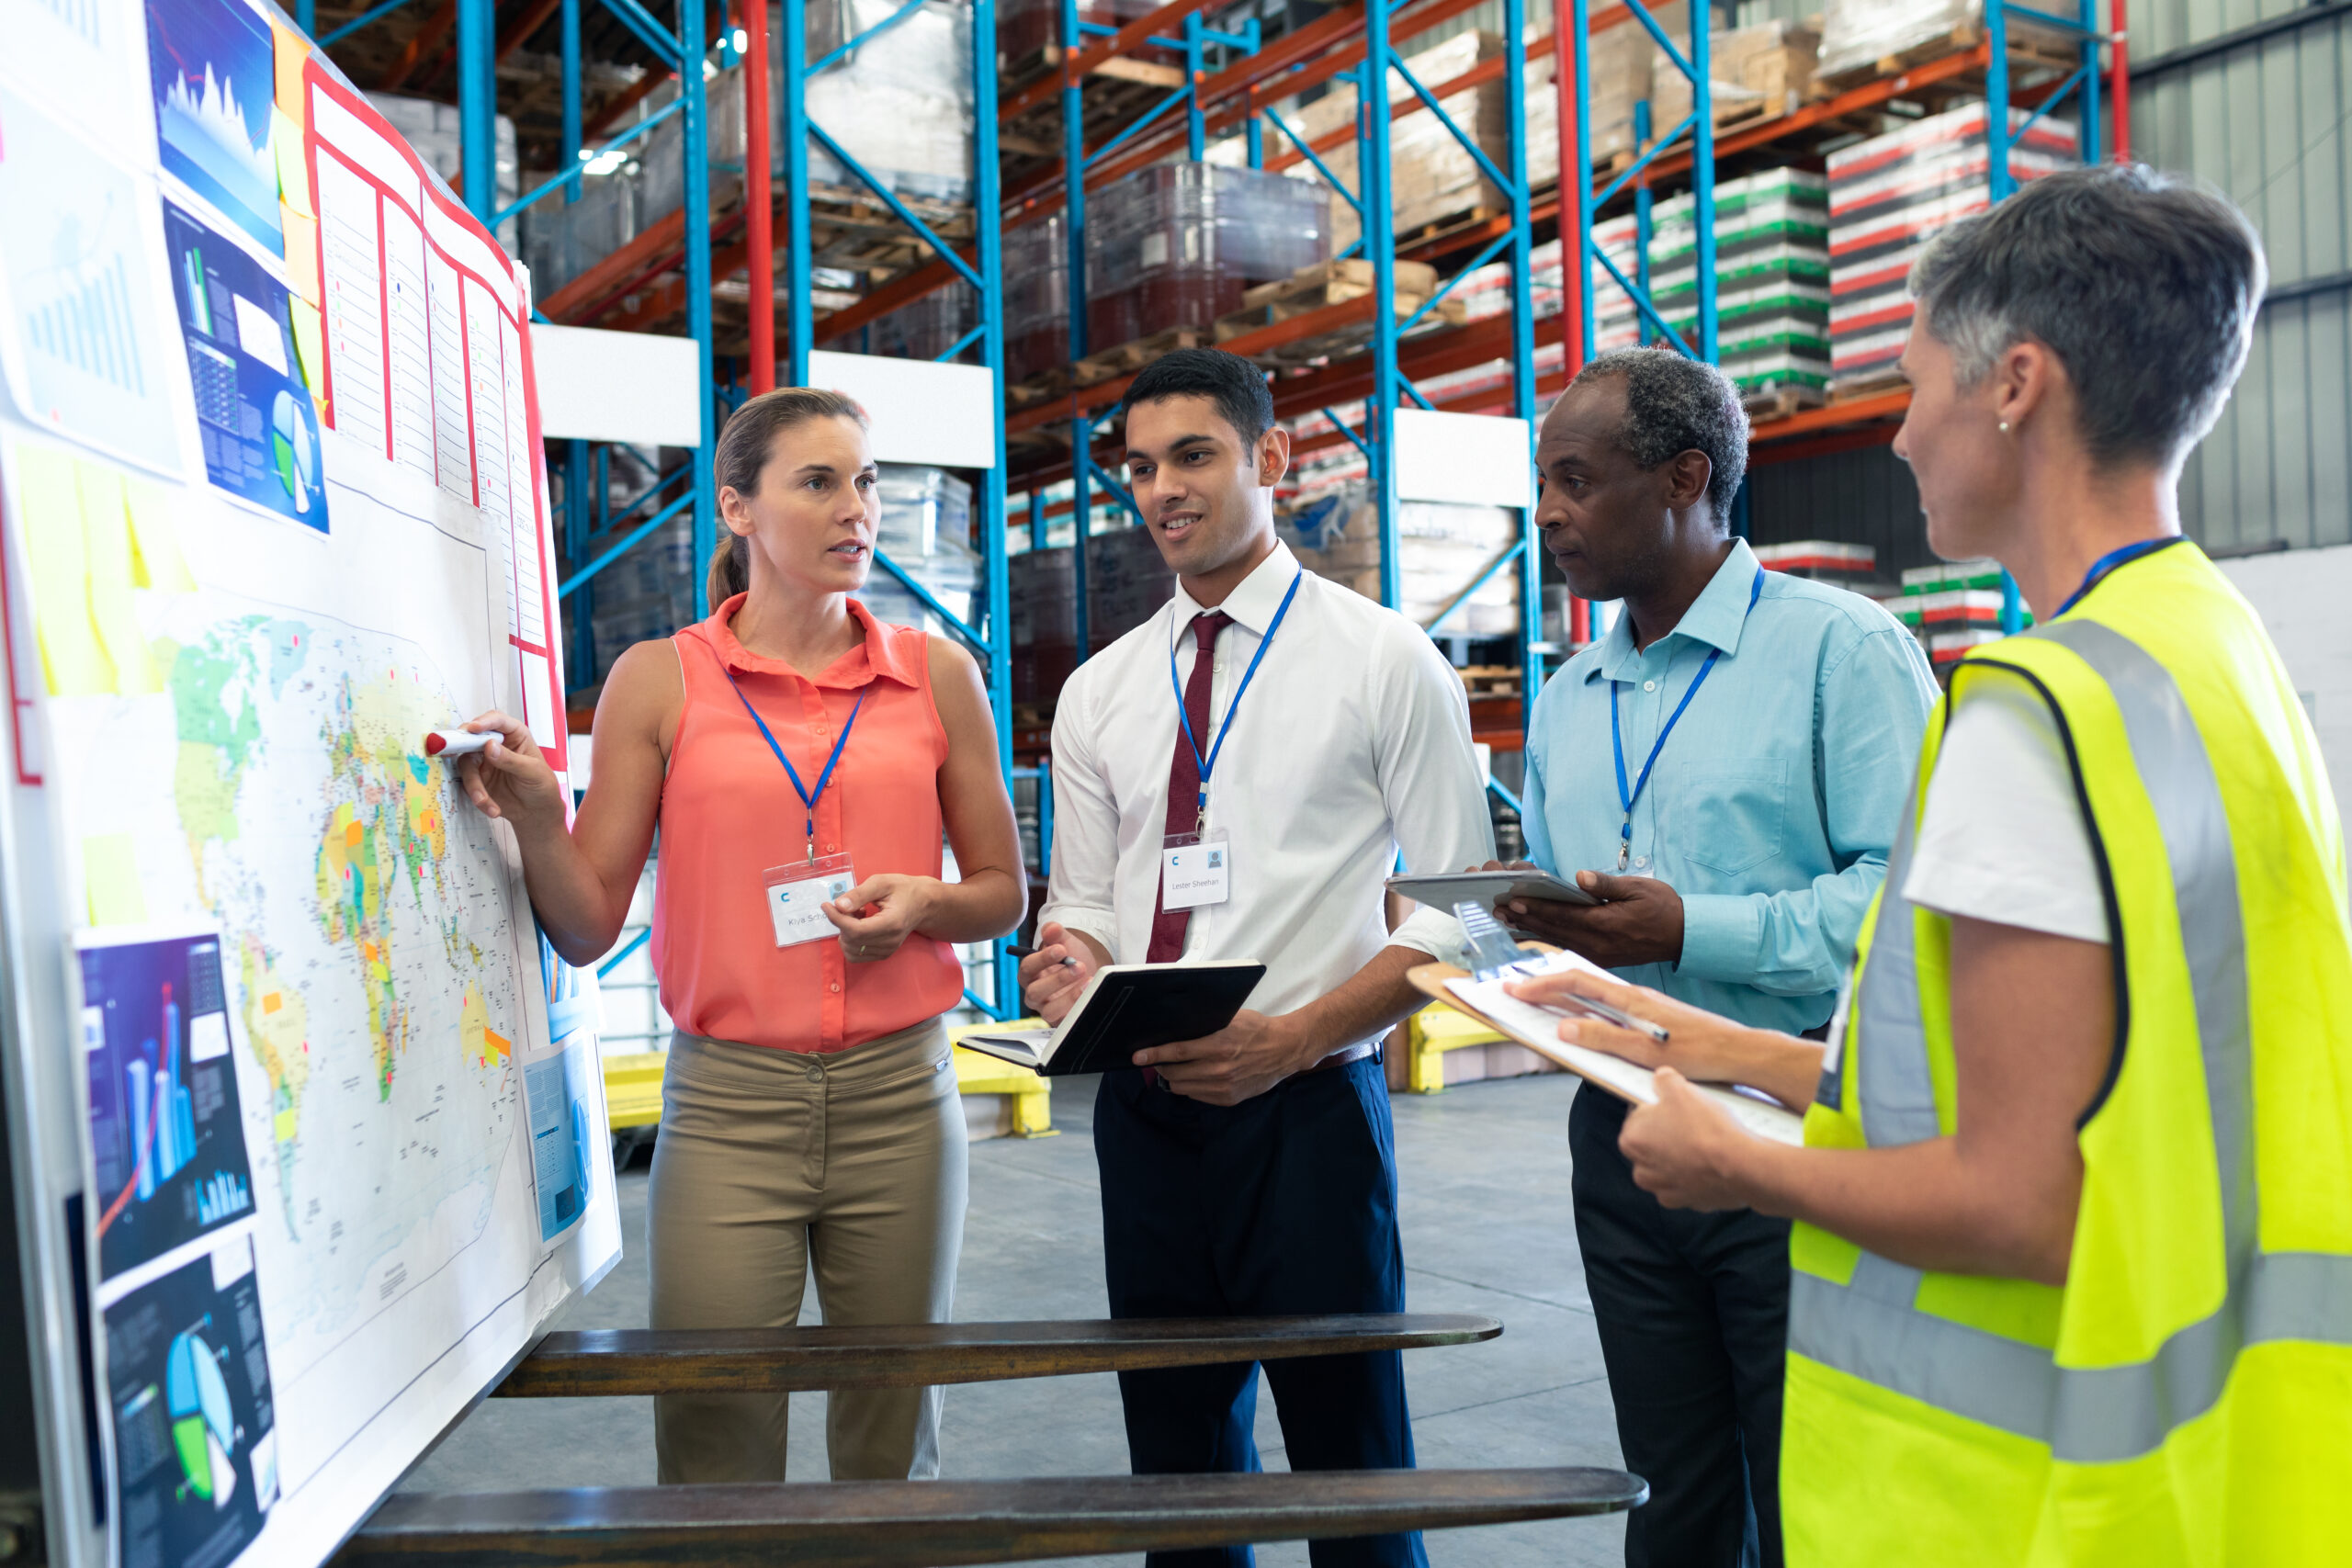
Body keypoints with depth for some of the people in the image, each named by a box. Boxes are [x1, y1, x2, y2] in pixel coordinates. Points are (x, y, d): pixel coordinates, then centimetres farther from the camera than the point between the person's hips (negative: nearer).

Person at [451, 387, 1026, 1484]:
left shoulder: (936, 673, 6)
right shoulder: (658, 681, 1)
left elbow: (1004, 894, 12)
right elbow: (588, 929, 0)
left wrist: (923, 902, -8)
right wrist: (536, 817, -17)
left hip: (900, 1094, 2)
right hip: (727, 1099, -1)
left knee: (891, 1452, 13)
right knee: (714, 1452, 3)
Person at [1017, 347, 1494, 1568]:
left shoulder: (1384, 661, -2)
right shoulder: (1099, 691, 12)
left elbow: (1456, 906, -6)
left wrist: (1294, 1035, -19)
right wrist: (1069, 966, -9)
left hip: (1306, 1103, -4)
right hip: (1143, 1109, 4)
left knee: (1346, 1455, 4)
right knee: (1178, 1461, 15)